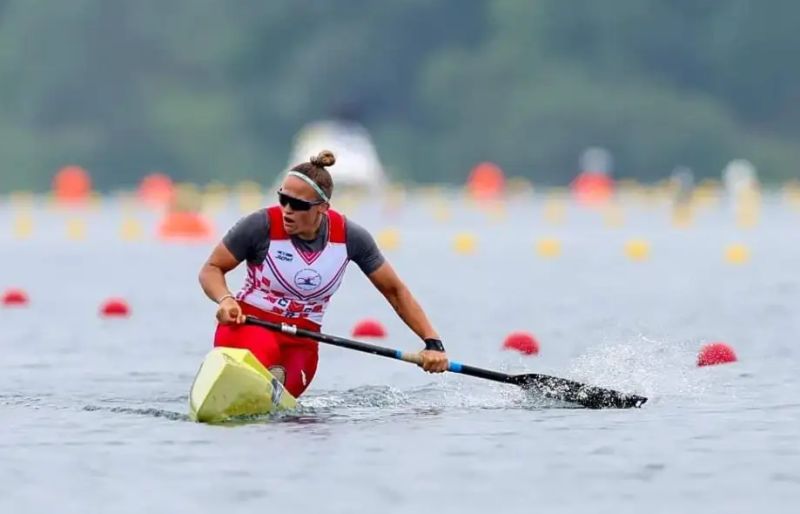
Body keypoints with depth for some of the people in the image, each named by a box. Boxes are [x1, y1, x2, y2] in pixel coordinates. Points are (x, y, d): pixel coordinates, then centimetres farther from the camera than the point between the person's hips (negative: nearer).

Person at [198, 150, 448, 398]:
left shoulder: (349, 236, -4)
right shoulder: (262, 225, -12)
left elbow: (395, 291, 5)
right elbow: (211, 269, -2)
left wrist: (433, 342, -2)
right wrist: (225, 300, -24)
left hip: (301, 343, 5)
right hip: (247, 325, -5)